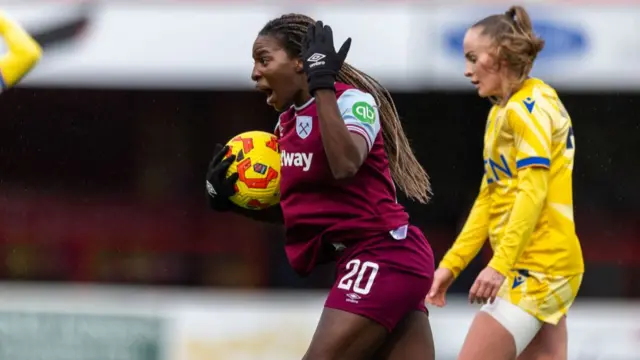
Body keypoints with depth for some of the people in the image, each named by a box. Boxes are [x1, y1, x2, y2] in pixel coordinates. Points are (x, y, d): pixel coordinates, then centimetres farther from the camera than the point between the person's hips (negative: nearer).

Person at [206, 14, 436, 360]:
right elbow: (293, 207, 22)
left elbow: (345, 164, -32)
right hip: (368, 262, 9)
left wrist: (322, 86, -26)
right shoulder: (288, 122, 14)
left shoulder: (352, 100, -10)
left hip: (382, 258, -9)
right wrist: (234, 201, 5)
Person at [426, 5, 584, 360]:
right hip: (546, 265, 9)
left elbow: (533, 191, -20)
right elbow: (489, 197, 20)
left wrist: (500, 264, -27)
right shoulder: (500, 112, 17)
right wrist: (451, 264, 15)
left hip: (537, 266, -9)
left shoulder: (530, 104, -11)